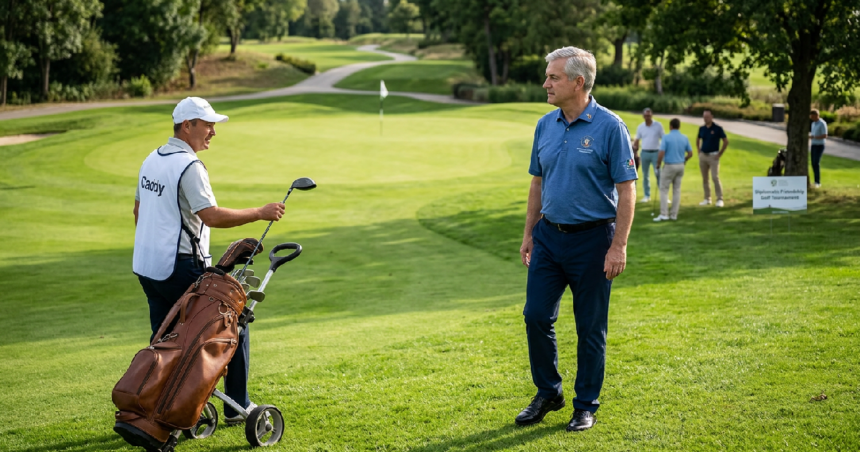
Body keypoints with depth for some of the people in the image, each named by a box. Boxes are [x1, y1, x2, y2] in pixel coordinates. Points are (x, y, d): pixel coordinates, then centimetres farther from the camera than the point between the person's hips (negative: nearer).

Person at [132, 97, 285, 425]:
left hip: (146, 267, 9)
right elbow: (211, 216, -24)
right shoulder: (188, 166, -16)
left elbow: (138, 210, 21)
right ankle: (237, 406, 9)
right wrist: (261, 213, -18)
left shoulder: (151, 160, 13)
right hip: (180, 268, -9)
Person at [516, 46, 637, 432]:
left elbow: (627, 189, -12)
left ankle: (586, 405, 17)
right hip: (549, 236, 5)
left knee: (590, 327, 4)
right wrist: (529, 234, 12)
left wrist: (619, 246, -17)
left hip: (592, 239, -5)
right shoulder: (545, 126, 6)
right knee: (536, 316, 4)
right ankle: (548, 393, 22)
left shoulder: (609, 126, -12)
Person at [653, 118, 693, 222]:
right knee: (677, 190, 9)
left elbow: (661, 153, -19)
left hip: (669, 166, -5)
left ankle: (663, 214, -5)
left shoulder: (666, 138, -14)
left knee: (664, 190, 2)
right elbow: (690, 153, 6)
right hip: (680, 166, 5)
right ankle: (674, 215, 9)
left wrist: (658, 164, -2)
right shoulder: (684, 138, 2)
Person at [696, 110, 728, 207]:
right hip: (703, 156, 5)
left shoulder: (717, 129, -7)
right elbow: (698, 140, 25)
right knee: (704, 179, 7)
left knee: (715, 177, -12)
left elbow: (726, 141, -5)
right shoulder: (702, 129, 7)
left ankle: (719, 199, -7)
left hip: (713, 156, -5)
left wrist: (720, 154, -8)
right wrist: (698, 151, 13)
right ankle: (707, 199, 16)